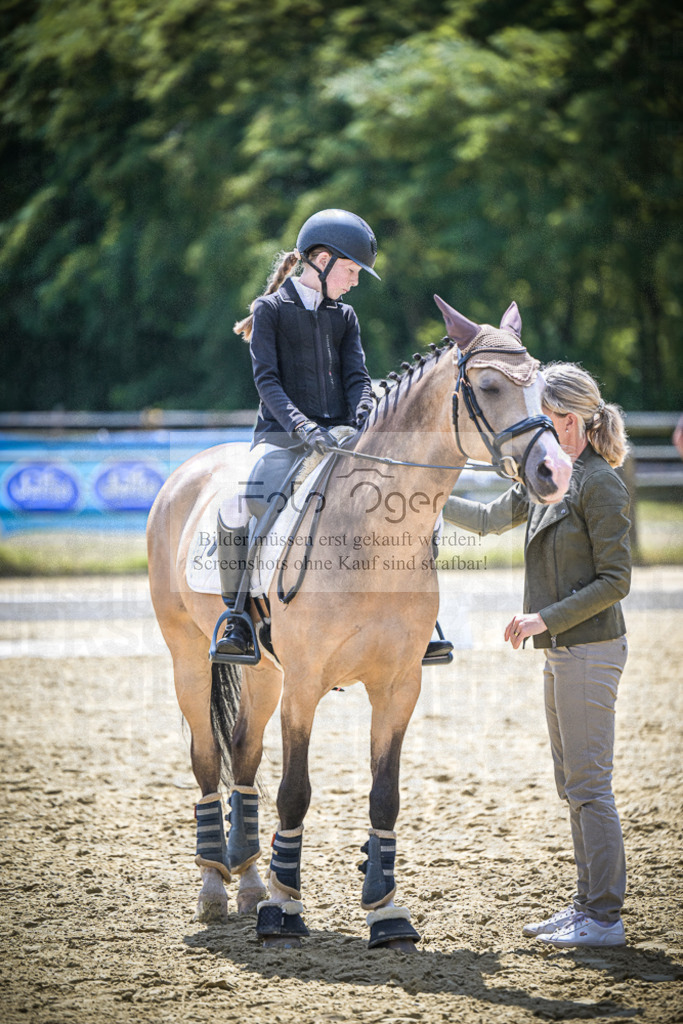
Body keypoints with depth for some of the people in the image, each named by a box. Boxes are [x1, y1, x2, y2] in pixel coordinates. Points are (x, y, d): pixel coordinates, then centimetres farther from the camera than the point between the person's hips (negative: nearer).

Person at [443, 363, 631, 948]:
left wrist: (547, 618, -19)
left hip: (590, 650, -9)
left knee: (588, 784, -7)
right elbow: (490, 519, 25)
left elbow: (615, 580, -17)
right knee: (572, 784, 13)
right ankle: (589, 904, 19)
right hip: (562, 652, 9)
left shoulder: (599, 484, -15)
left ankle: (605, 918, -4)